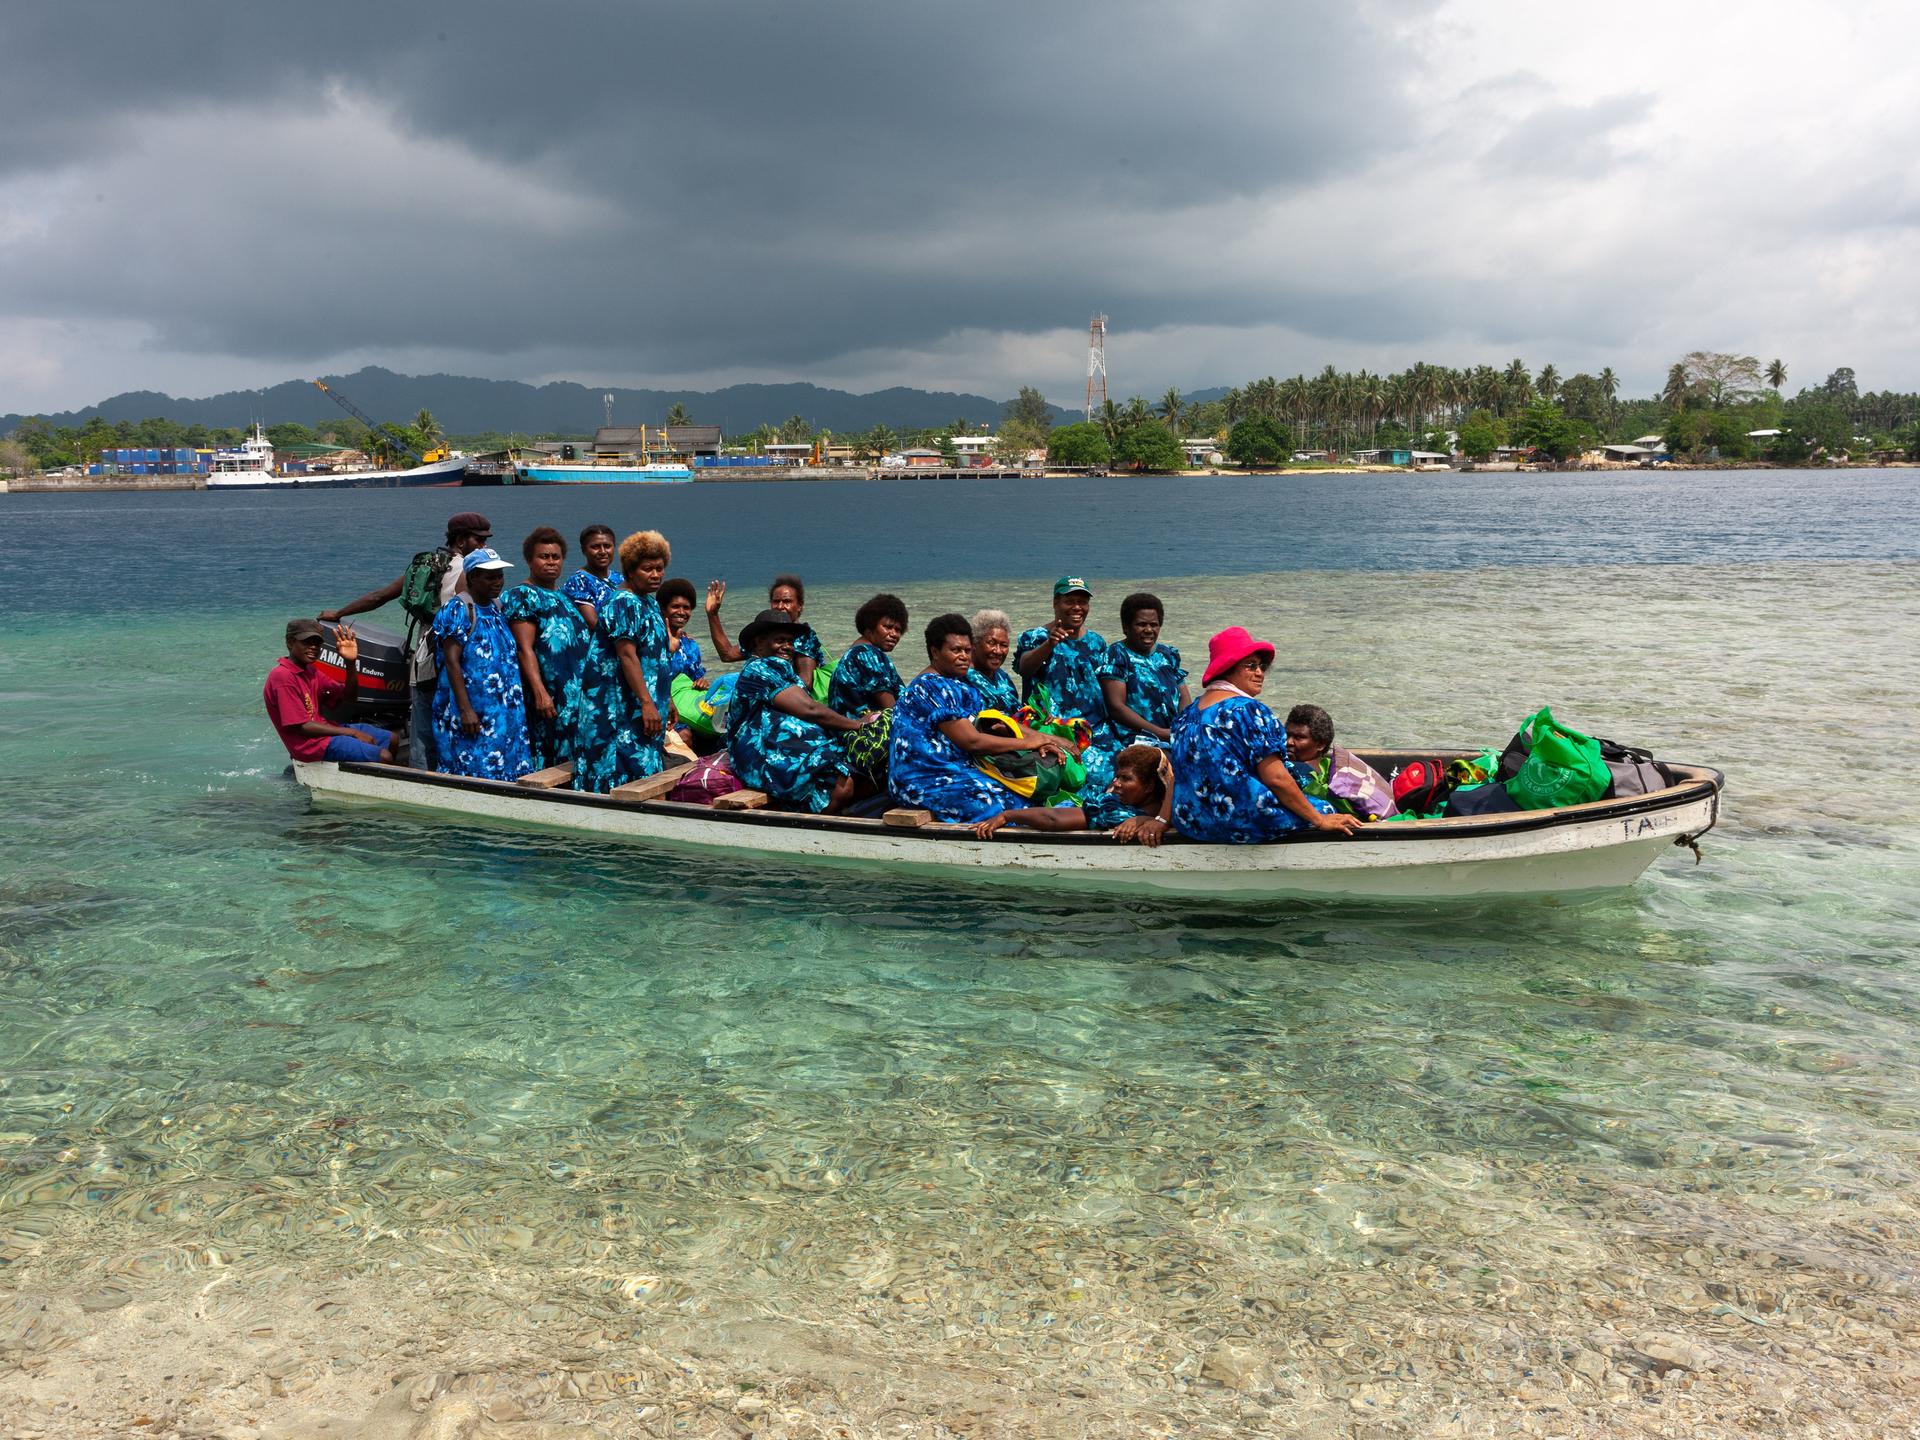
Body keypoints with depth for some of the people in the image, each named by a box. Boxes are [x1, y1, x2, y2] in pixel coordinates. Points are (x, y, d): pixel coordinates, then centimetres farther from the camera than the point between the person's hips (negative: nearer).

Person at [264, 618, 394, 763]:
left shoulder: (310, 671, 11)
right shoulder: (282, 676, -16)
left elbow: (347, 695, 10)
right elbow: (301, 726, -20)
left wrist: (351, 663, -8)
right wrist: (352, 733, -17)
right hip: (311, 743, -10)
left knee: (391, 739, 12)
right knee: (383, 756, -21)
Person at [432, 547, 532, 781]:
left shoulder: (498, 608, 14)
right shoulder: (459, 610, -9)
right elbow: (451, 662, -16)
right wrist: (465, 710, -22)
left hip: (503, 714, 8)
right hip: (472, 714, -8)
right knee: (473, 772, -7)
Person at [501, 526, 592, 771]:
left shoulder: (567, 597, 20)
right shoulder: (522, 597, -4)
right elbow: (524, 649, -14)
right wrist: (540, 693, -25)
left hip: (579, 698, 8)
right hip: (548, 699, -8)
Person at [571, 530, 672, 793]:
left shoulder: (650, 604, 16)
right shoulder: (624, 604, -14)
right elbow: (627, 656, -22)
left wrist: (666, 699, 23)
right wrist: (647, 703, -26)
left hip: (640, 711, 10)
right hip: (616, 709, -10)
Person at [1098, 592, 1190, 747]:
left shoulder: (1168, 655, 20)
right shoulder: (1116, 655, 1)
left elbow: (1184, 698, 17)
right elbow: (1116, 707, -8)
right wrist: (1162, 733, -14)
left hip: (1176, 738, 7)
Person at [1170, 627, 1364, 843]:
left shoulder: (1189, 712, 10)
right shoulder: (1248, 710, -14)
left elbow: (1176, 776, 12)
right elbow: (1276, 778, -17)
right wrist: (1320, 820, -11)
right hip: (1240, 823, -9)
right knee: (1325, 809, 5)